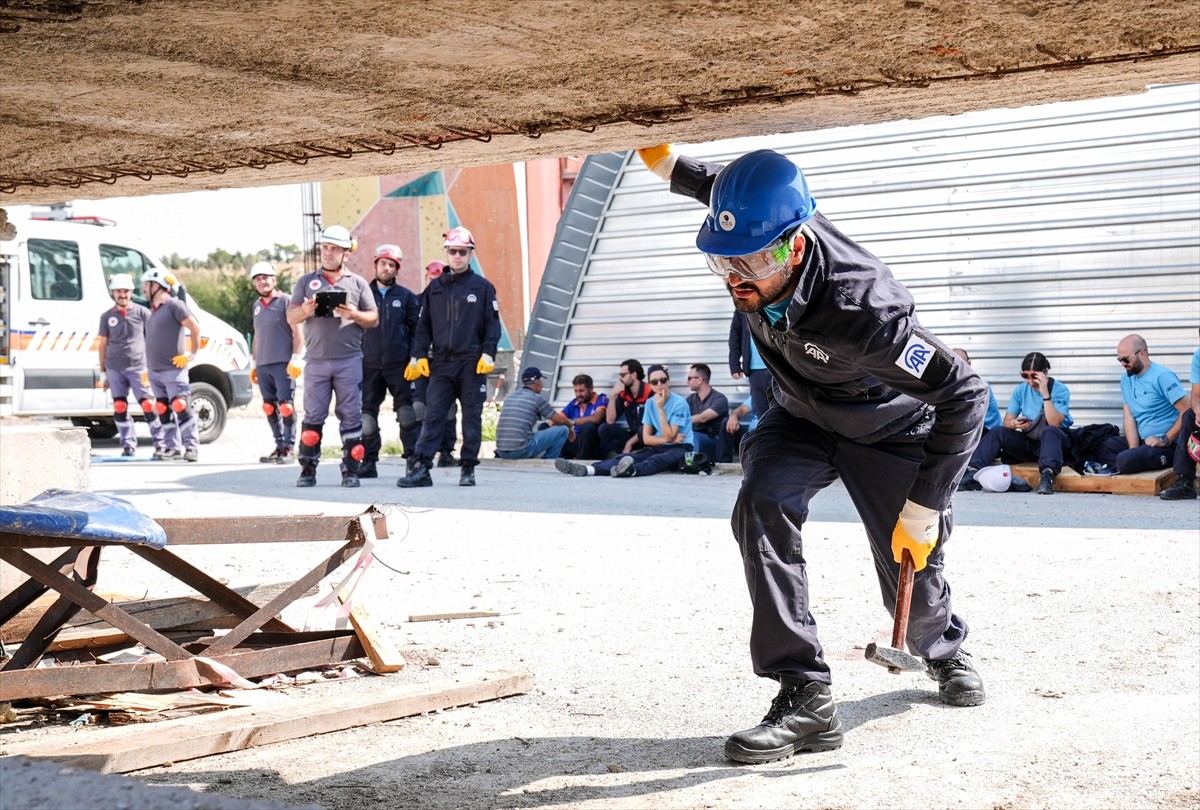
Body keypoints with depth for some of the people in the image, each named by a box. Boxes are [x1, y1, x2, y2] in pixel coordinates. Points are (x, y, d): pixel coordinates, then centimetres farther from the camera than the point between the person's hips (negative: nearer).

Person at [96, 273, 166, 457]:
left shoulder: (142, 312, 2)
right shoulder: (107, 316, 10)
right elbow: (103, 344, 13)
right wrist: (103, 372, 11)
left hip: (138, 367, -3)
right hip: (115, 369, 3)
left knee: (148, 405, -5)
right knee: (119, 408, 2)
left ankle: (160, 444, 1)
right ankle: (128, 444, 11)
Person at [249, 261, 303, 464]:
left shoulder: (285, 301, -2)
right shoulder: (256, 306, 18)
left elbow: (297, 333, -5)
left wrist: (295, 360, -13)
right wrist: (253, 363, 23)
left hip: (283, 364, -7)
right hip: (263, 366, 7)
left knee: (286, 407, -10)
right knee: (270, 408, 7)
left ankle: (289, 449, -7)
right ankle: (280, 446, 13)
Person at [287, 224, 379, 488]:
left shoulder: (357, 283, 13)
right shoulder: (306, 282, 14)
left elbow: (374, 320, 9)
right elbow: (290, 317, 9)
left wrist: (354, 315, -11)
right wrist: (305, 311, -13)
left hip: (349, 360, 0)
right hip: (316, 360, 1)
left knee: (351, 416, -2)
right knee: (313, 416, -1)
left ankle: (351, 470, 3)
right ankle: (308, 470, 3)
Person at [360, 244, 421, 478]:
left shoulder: (406, 297, 8)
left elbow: (416, 329, 7)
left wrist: (414, 358, -3)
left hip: (399, 364, -2)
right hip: (369, 364, 2)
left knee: (407, 413, -7)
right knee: (367, 414, 3)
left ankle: (414, 457, -3)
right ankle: (369, 462, 9)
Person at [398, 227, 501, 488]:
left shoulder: (482, 287, 4)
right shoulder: (435, 288, 13)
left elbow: (493, 324, 2)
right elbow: (424, 325, 14)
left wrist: (488, 354, -9)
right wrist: (418, 356, 5)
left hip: (472, 364, -2)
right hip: (441, 363, 2)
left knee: (472, 417, 3)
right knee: (432, 416, -4)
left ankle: (468, 469, 12)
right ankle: (421, 468, -7)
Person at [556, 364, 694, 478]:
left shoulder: (679, 403, -10)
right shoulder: (650, 403, 8)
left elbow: (669, 437, -15)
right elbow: (646, 438, 3)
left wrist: (661, 409, -18)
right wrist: (668, 439, -13)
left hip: (680, 448, -5)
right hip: (659, 447, 5)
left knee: (660, 459, -40)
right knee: (629, 457, -23)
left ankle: (632, 469, -72)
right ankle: (587, 469, -46)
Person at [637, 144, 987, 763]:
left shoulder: (860, 307, -43)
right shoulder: (754, 232, -26)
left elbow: (964, 396, -35)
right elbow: (714, 182, 2)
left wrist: (924, 508, -32)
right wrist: (662, 156, -11)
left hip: (890, 429, -4)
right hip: (801, 417, 5)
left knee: (912, 580, 5)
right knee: (761, 507, -25)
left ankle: (943, 650, 46)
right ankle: (806, 698, -21)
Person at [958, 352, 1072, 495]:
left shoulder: (1060, 390, -10)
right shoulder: (1021, 390, 4)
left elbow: (1054, 423, -23)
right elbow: (1007, 421, 2)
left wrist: (1045, 393, -27)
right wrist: (1014, 424, -22)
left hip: (1055, 441, -4)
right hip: (1029, 441, 4)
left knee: (1049, 431, -37)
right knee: (998, 432, -18)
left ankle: (1047, 476, -57)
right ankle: (972, 473, -34)